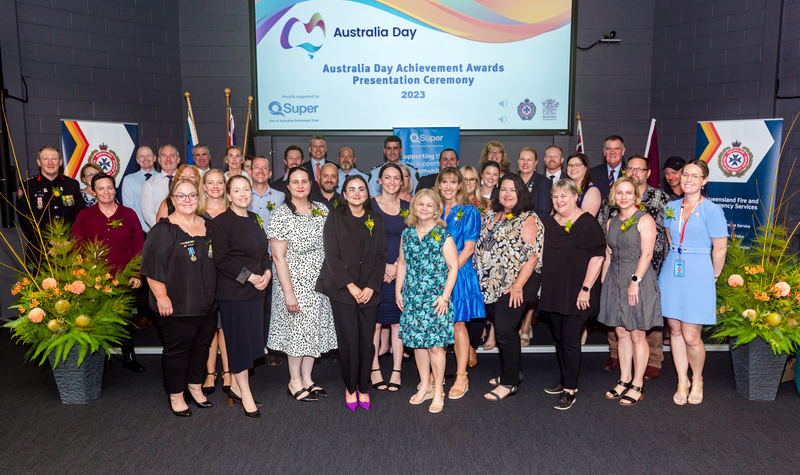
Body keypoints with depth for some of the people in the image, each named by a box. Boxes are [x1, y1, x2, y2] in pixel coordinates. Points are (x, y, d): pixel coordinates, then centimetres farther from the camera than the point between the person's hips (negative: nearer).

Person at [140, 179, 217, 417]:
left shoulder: (208, 226, 9)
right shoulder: (164, 230, -10)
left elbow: (217, 260, 19)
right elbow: (152, 267, -14)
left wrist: (215, 295, 16)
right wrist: (162, 297, -17)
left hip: (207, 304, 6)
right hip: (177, 306, -6)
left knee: (201, 346, 16)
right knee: (177, 351, 6)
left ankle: (195, 388, 35)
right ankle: (176, 396, 23)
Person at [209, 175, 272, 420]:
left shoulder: (254, 219, 14)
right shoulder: (221, 222, -9)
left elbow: (264, 251, 17)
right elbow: (221, 260, -14)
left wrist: (266, 273, -1)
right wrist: (250, 276, -16)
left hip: (256, 290, 7)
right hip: (234, 292, -7)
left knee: (250, 339, 10)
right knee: (239, 340, 1)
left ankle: (235, 386, 25)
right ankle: (245, 394, 12)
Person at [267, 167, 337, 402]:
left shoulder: (322, 211, 6)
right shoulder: (281, 215, -11)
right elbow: (278, 257, -14)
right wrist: (288, 293, -18)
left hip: (319, 283, 6)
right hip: (295, 282, -5)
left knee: (315, 328, 12)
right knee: (298, 329, 2)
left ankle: (307, 379, 27)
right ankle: (295, 382, 20)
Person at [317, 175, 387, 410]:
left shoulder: (376, 220, 11)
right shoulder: (335, 217, 2)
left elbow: (381, 256, 7)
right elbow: (332, 256, -5)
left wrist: (370, 287, -5)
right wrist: (350, 286, -11)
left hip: (369, 291, 3)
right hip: (342, 289, -2)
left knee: (367, 340, 2)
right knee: (349, 340, -3)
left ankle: (363, 387, 18)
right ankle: (350, 387, 16)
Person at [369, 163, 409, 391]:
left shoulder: (407, 208, 10)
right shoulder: (369, 206, 0)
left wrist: (397, 266, -6)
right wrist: (384, 266, -12)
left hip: (402, 272, 3)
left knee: (398, 320, 4)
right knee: (374, 320, 1)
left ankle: (397, 371, 13)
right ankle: (374, 369, 13)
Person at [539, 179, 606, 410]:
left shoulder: (587, 222, -9)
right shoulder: (549, 223, 12)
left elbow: (597, 256, -14)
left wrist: (586, 288, -18)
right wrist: (545, 286, 14)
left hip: (576, 293, -6)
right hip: (553, 291, 7)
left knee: (570, 338, -4)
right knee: (559, 337, 14)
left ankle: (570, 390, 7)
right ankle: (565, 380, 30)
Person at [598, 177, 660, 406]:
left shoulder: (645, 220, -6)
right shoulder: (611, 222, 13)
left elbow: (646, 254, -13)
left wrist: (635, 281, -19)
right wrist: (602, 282, 12)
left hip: (638, 278, -6)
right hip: (615, 280, 6)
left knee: (637, 335, 0)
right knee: (621, 332, 10)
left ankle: (637, 385, 11)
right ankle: (624, 380, 21)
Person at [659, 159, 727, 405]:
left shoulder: (711, 210, -9)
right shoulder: (671, 207, 7)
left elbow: (720, 249, -5)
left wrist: (712, 277, 2)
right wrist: (676, 263, 16)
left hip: (698, 274, -5)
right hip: (671, 272, 5)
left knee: (691, 337, -3)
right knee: (675, 330, 9)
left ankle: (697, 380, 23)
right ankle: (682, 382, 24)